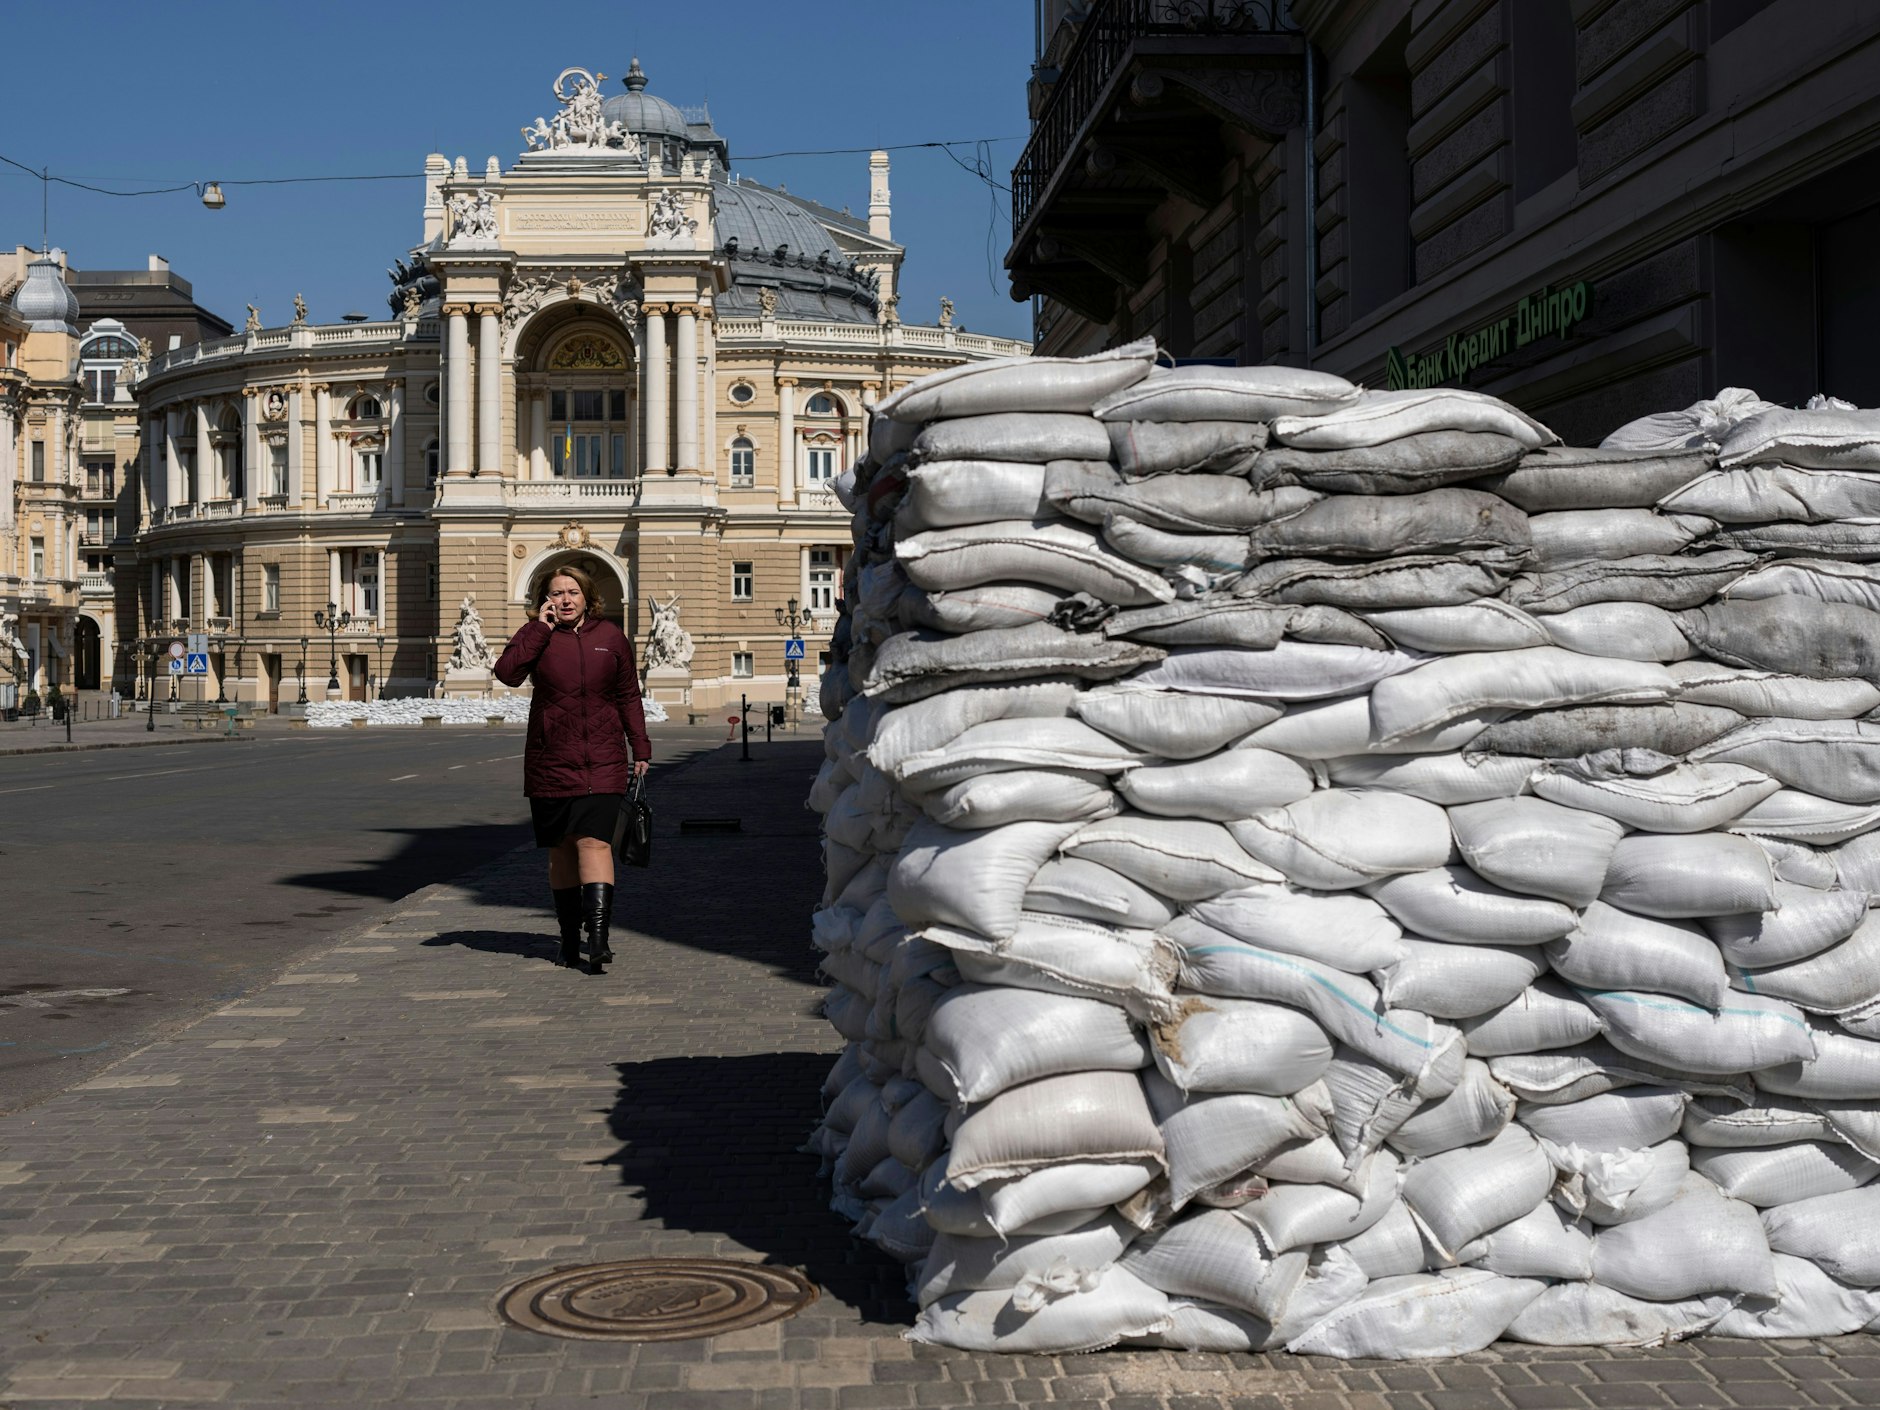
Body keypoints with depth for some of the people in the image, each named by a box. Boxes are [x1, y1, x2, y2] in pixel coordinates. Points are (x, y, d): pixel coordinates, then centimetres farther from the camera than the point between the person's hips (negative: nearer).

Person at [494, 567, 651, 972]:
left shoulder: (611, 637, 7)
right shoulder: (537, 636, 3)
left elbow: (628, 696, 13)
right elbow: (507, 672, -16)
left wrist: (640, 749, 10)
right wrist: (540, 629, -12)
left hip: (601, 762, -1)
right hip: (551, 762, 1)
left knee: (594, 843, -15)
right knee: (561, 848, 8)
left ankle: (598, 938, -22)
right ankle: (569, 939, 19)